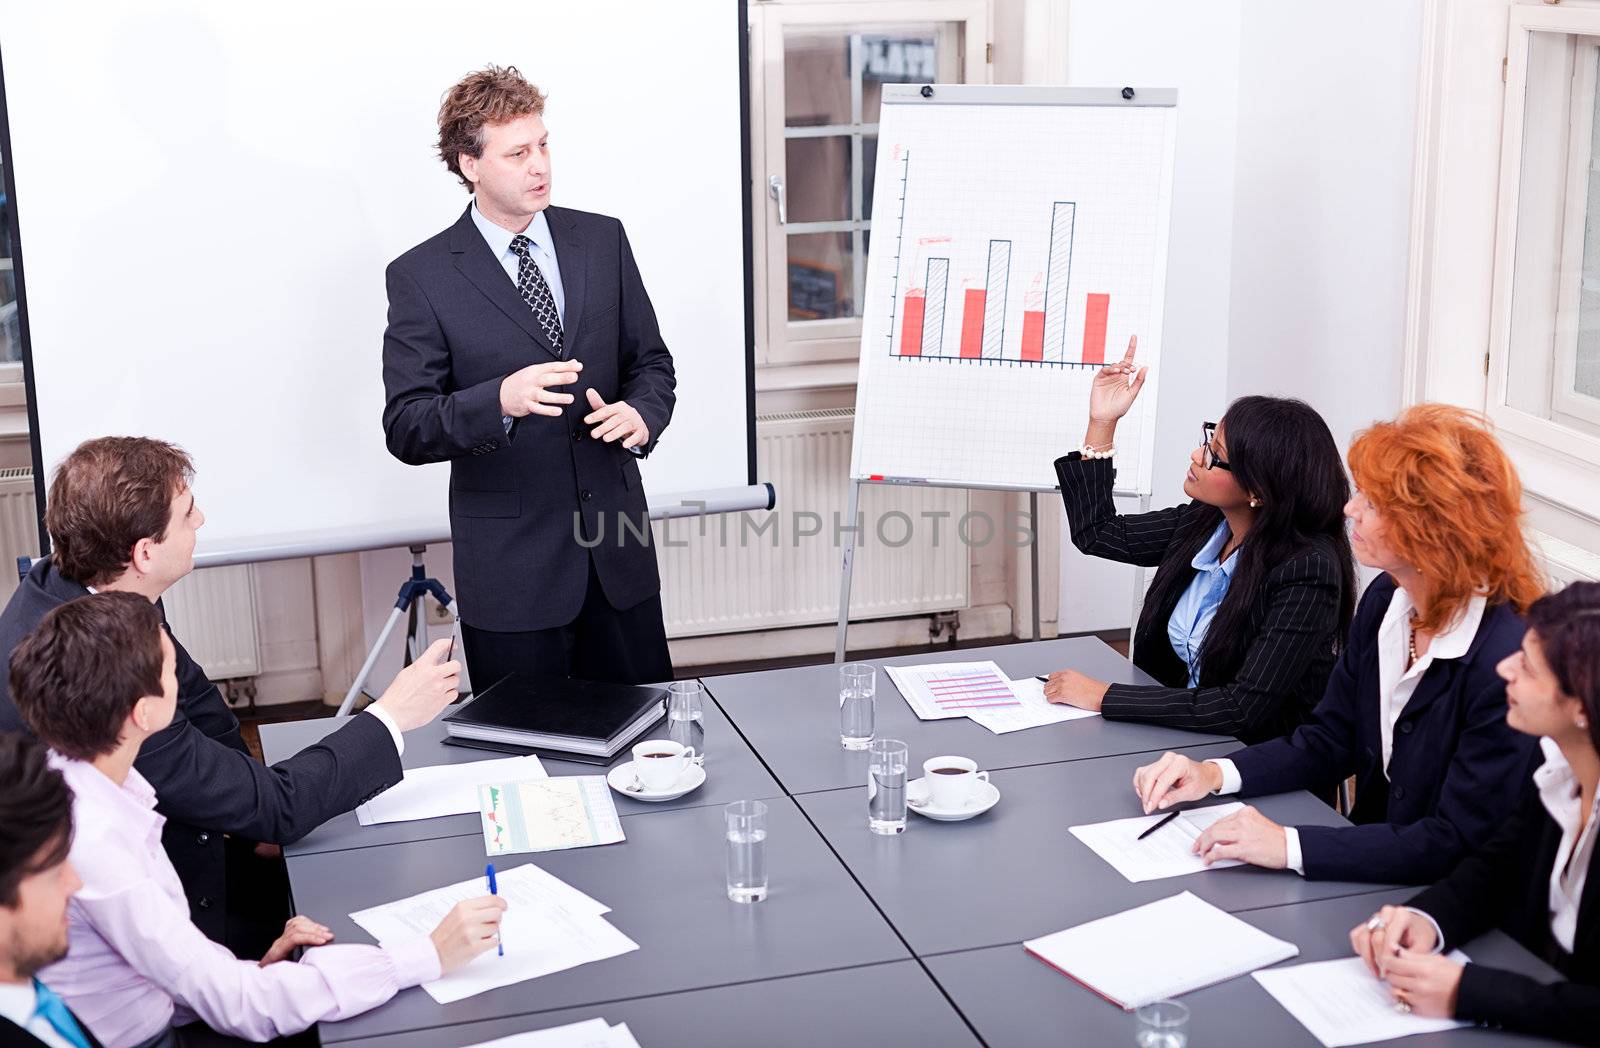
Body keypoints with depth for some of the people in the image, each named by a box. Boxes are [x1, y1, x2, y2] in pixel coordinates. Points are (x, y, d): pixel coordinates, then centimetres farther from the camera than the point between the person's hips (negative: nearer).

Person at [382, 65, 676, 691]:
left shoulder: (602, 241, 5)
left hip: (619, 551, 4)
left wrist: (640, 415, -12)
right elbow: (405, 429, -10)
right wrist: (501, 401, -29)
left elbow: (650, 362, 12)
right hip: (511, 567, -3)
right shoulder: (420, 276, -7)